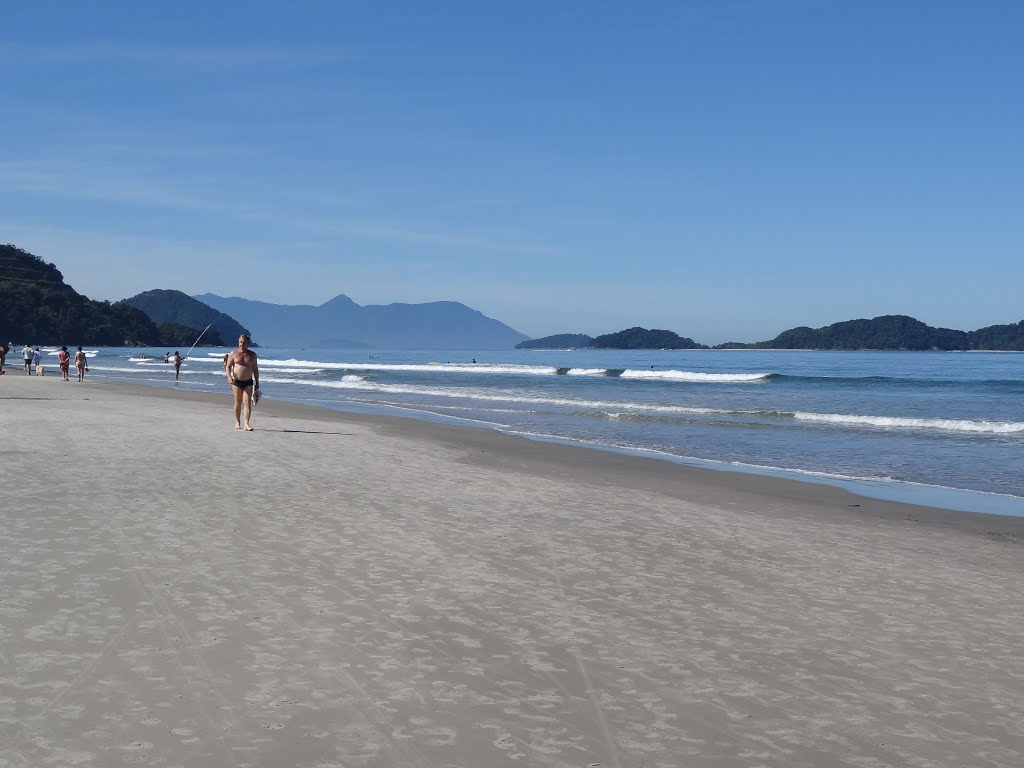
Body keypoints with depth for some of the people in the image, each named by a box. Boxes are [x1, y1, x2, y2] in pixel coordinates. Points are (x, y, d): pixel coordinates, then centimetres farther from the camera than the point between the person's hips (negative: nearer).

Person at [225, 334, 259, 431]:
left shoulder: (252, 355, 7)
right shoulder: (234, 353, 2)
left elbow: (255, 369, 13)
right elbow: (228, 366, 3)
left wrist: (257, 382, 11)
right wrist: (229, 377, -15)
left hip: (248, 382, 0)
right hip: (236, 381, 0)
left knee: (247, 402, -11)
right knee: (238, 402, 8)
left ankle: (247, 424, -17)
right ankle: (237, 422, 23)